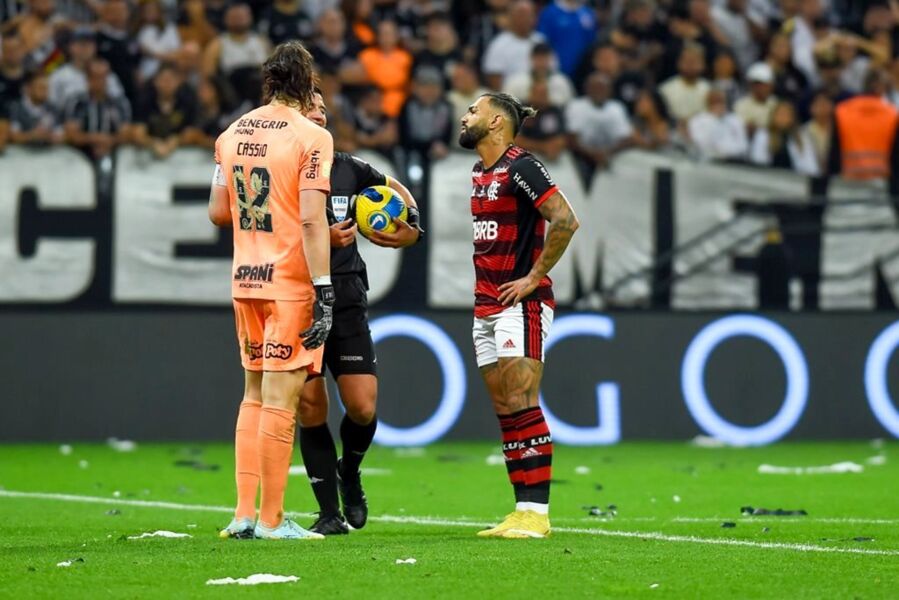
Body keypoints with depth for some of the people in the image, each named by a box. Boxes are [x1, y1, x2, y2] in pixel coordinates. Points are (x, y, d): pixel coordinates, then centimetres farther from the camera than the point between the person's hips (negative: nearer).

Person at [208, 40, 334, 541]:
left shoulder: (232, 134, 9)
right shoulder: (311, 137, -10)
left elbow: (217, 212, 12)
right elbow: (312, 222, -17)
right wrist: (324, 291, -17)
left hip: (246, 282, 6)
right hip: (291, 283, -6)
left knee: (254, 395, 14)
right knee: (280, 399, -4)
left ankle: (244, 514, 12)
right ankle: (270, 520, -3)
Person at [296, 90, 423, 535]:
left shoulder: (346, 169, 9)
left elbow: (396, 188, 26)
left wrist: (413, 227, 10)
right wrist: (322, 239, -20)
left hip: (346, 303, 3)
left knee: (362, 409, -4)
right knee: (311, 410, -5)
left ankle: (349, 472, 28)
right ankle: (329, 512, 5)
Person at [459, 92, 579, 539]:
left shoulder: (520, 167, -12)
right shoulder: (480, 173, 16)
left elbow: (566, 220, -20)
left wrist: (534, 277, -17)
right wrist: (482, 284, 15)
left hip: (520, 304, -9)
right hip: (485, 308, 9)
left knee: (521, 406, -12)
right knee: (505, 412, 6)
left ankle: (536, 513, -12)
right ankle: (523, 510, 6)